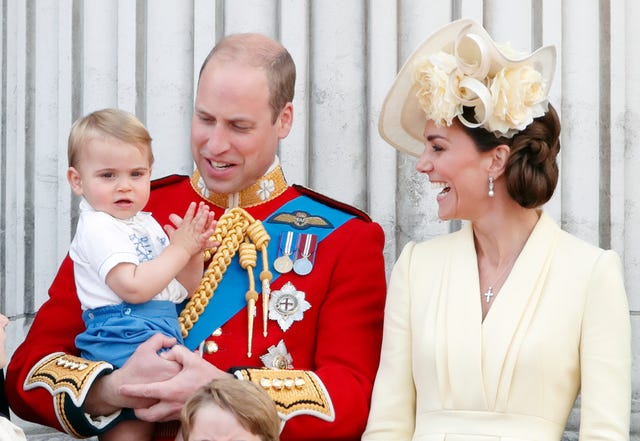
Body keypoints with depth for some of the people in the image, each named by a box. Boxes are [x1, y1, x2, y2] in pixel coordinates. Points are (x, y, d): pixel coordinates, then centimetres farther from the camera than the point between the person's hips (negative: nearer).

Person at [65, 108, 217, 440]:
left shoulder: (146, 224, 20)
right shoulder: (97, 228, -7)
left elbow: (185, 289, 22)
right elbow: (133, 288, -20)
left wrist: (194, 251, 3)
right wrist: (179, 249, -11)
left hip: (165, 332, 9)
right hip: (123, 339, -9)